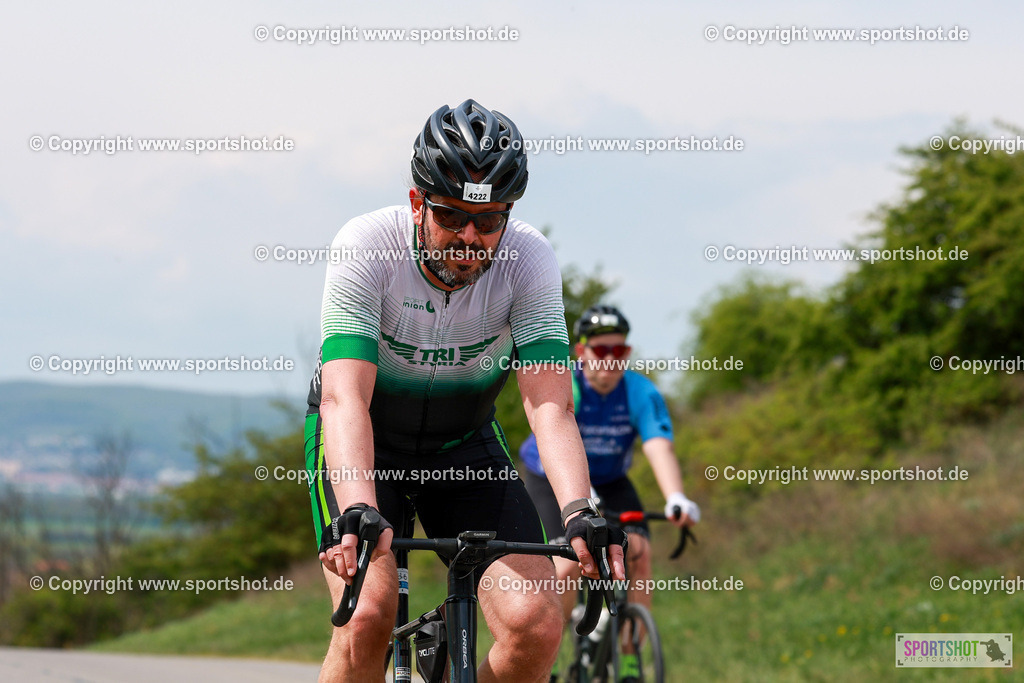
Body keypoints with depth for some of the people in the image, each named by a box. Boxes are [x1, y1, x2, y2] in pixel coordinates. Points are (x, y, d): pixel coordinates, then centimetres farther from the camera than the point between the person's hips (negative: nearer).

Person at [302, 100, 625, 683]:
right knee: (369, 616, -26)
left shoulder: (528, 259, -22)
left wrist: (581, 513, -46)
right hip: (368, 442, -2)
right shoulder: (367, 246, -28)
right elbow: (345, 397, -37)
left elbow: (551, 405, -28)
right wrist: (357, 513, -54)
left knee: (537, 627, -17)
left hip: (465, 442, 2)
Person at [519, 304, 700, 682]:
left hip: (610, 482, 3)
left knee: (639, 556, -20)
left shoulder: (641, 392, -21)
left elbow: (659, 447, -35)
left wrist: (676, 498, -55)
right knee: (567, 564, -23)